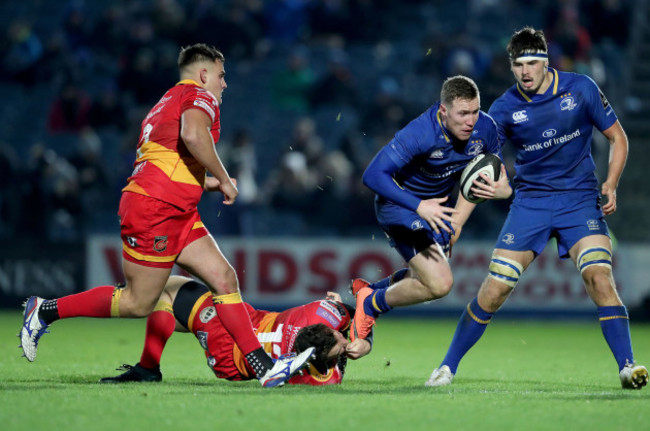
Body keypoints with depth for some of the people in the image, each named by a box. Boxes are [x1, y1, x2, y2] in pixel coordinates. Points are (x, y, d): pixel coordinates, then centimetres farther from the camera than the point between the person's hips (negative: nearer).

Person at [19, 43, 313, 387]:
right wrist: (223, 179, -15)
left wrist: (207, 183, 25)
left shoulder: (170, 100, 26)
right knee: (138, 303, -4)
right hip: (155, 209, -10)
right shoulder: (200, 97, -3)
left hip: (177, 215, 10)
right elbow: (193, 135, -27)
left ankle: (264, 367, -8)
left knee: (225, 278, -1)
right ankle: (46, 311, 9)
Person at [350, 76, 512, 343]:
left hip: (435, 206, 7)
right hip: (400, 204, -7)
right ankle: (371, 305, 5)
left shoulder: (484, 128, -16)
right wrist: (418, 206, -42)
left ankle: (368, 290, 45)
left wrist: (502, 190, -22)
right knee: (440, 284, -18)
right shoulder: (420, 133, -33)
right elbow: (373, 175, -34)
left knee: (430, 278, 23)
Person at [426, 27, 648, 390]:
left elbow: (618, 137, 3)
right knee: (495, 288, -5)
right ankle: (449, 366, 10)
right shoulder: (505, 108, -5)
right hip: (531, 200, 1)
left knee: (599, 276, -23)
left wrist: (611, 185, -10)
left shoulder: (581, 89, -6)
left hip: (580, 198, -1)